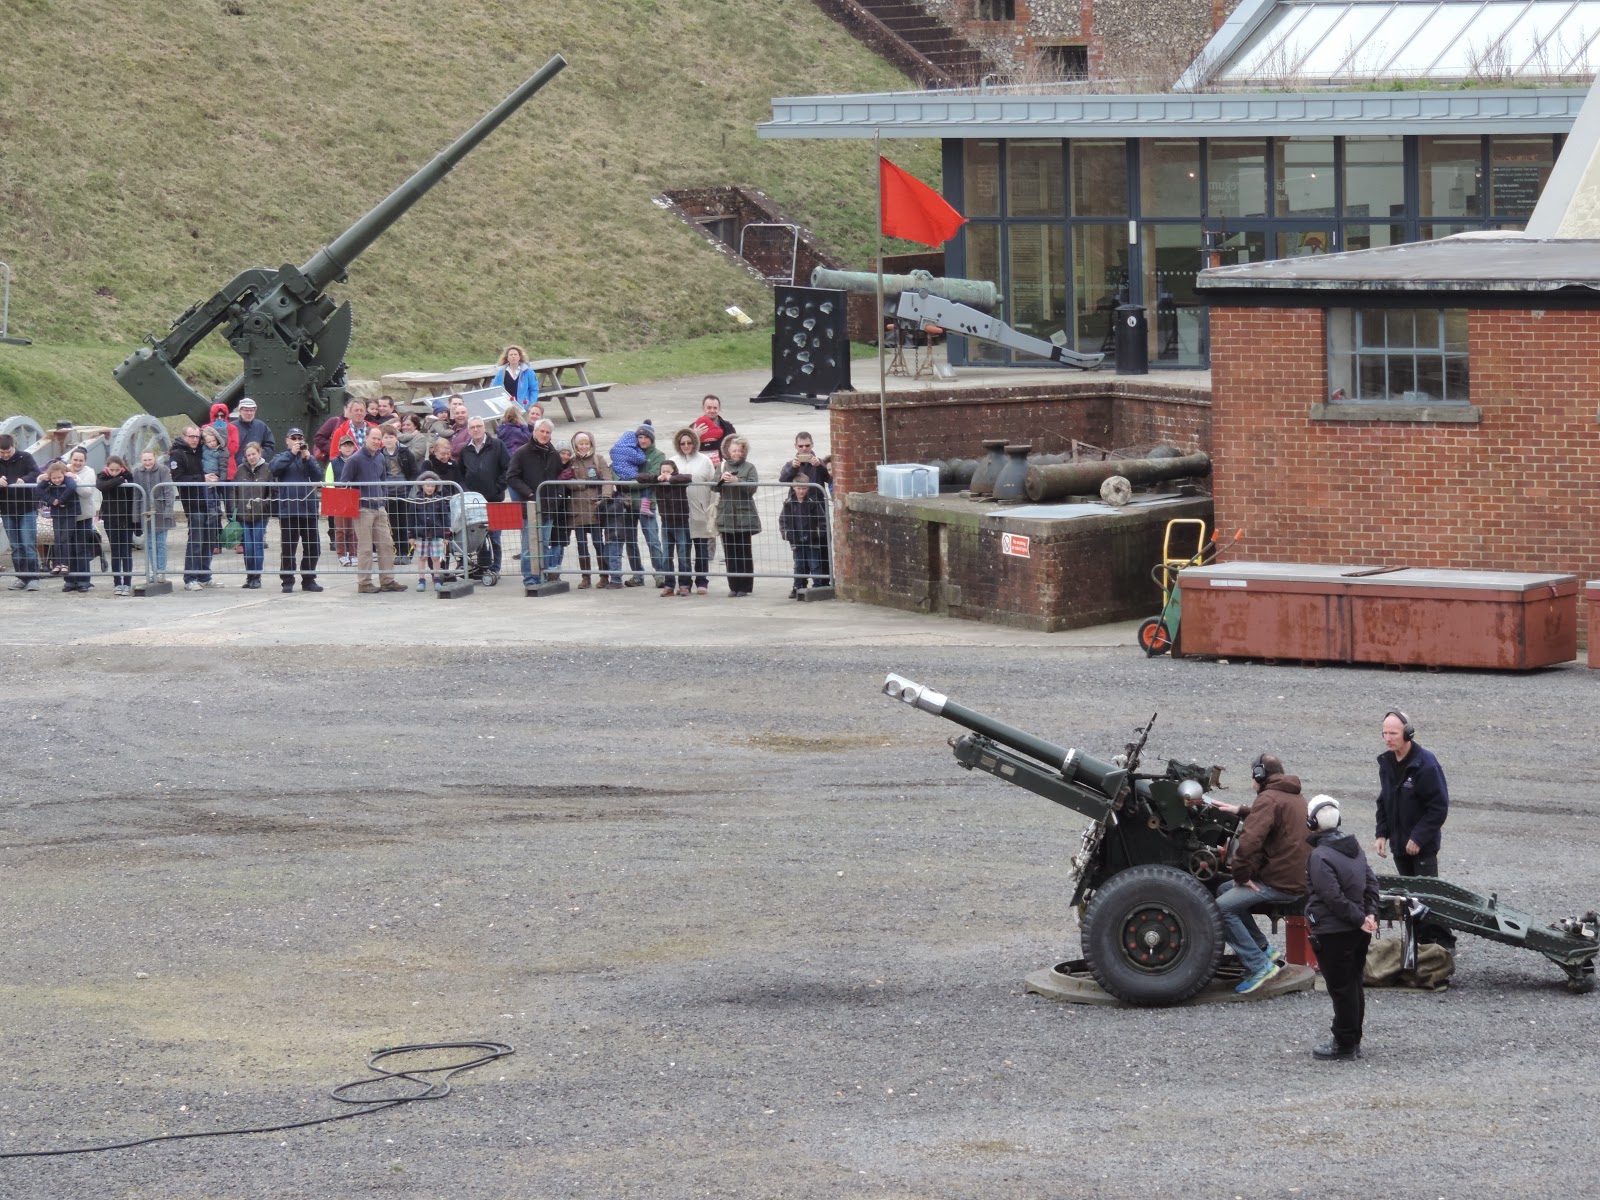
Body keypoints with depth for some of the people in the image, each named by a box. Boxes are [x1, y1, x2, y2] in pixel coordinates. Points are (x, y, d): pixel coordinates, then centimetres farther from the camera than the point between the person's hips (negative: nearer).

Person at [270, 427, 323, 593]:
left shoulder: (310, 458, 14)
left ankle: (308, 580, 15)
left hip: (308, 509, 3)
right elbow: (275, 469, -12)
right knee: (288, 548, -1)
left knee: (313, 547, 5)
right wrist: (292, 454, -14)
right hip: (288, 509, -3)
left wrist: (307, 458, -11)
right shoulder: (281, 457, 9)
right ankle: (287, 581, 5)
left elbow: (318, 476, 0)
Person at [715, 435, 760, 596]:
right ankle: (734, 586, 9)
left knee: (744, 553, -1)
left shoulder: (749, 467, 3)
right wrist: (721, 479, -13)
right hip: (726, 515, 3)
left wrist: (736, 481, -20)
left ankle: (745, 586, 3)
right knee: (730, 553, 4)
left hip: (743, 517, -3)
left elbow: (752, 487, -9)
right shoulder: (722, 466, 11)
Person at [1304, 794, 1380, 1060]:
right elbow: (1371, 882, 9)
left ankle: (1344, 1044, 4)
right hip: (1357, 931, 8)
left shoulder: (1320, 857, -19)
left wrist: (1360, 919, -16)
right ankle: (1353, 1040, 24)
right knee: (1353, 985, 16)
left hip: (1333, 932, -8)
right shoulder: (1353, 847, 9)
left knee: (1340, 988, -1)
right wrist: (1369, 915, 0)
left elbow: (1334, 898, -23)